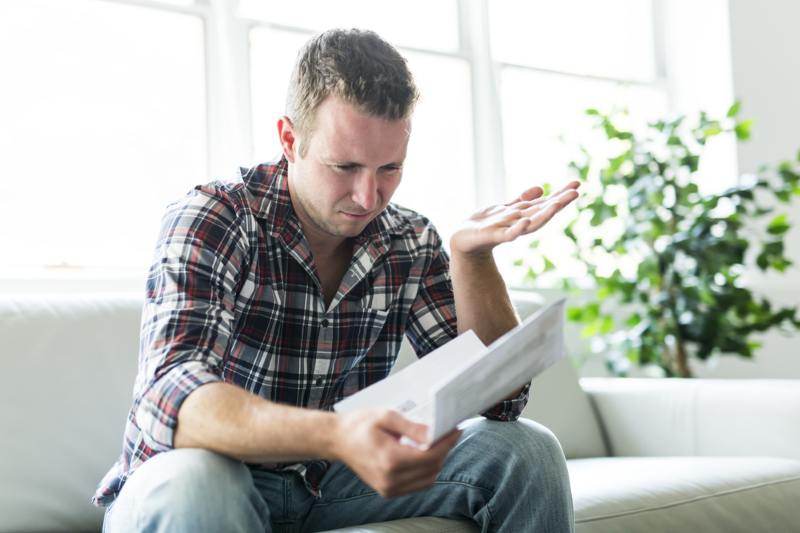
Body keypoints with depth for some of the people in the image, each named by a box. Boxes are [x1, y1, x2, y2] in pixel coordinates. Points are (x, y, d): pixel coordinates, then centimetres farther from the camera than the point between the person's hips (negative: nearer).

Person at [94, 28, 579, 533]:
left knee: (527, 450, -8)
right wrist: (335, 437, -53)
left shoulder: (412, 243, -3)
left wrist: (470, 255, -22)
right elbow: (171, 401, -35)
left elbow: (500, 398, -6)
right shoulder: (210, 220, -19)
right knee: (190, 484, -40)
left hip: (329, 485, 5)